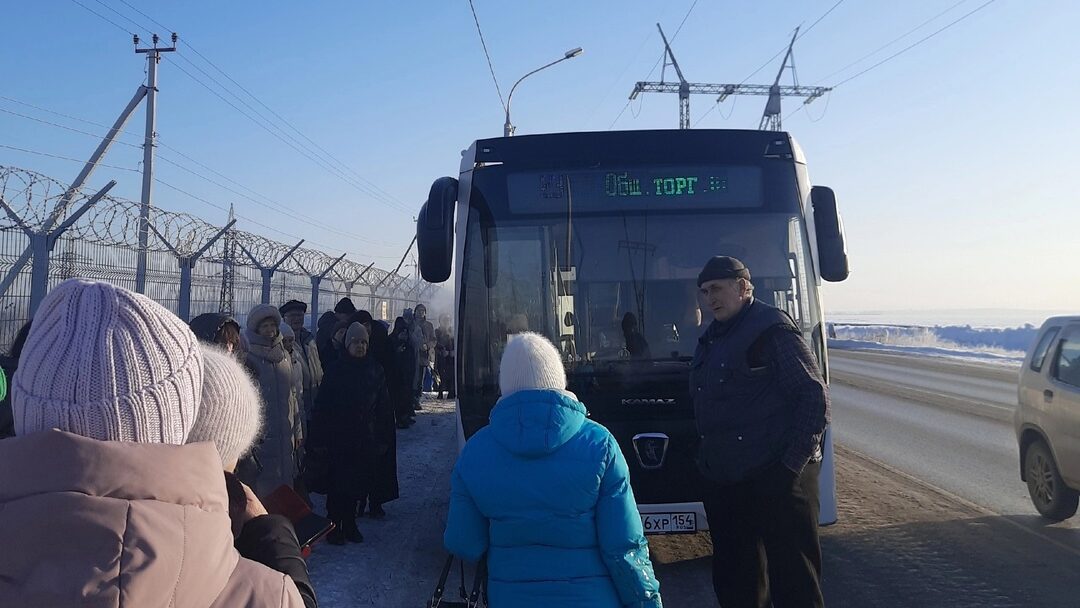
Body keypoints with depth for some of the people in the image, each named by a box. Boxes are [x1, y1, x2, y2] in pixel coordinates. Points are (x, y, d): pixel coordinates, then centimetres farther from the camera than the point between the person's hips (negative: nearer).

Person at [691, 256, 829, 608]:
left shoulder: (771, 328, -9)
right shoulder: (712, 339, 16)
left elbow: (814, 396, -13)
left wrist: (792, 463, -18)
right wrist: (708, 460, 14)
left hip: (775, 479, -8)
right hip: (723, 483, 9)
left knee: (794, 580, 0)